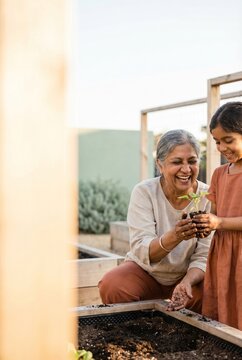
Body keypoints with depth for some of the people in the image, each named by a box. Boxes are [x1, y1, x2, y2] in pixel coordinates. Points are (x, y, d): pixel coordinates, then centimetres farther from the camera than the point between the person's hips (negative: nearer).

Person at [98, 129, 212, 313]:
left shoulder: (208, 197, -13)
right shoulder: (144, 192, -16)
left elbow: (203, 256, -12)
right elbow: (141, 252, -24)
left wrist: (187, 282, -33)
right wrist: (173, 237, -44)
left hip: (189, 275, 1)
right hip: (146, 271, 0)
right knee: (111, 285, -28)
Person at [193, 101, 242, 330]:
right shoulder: (219, 174, 14)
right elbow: (214, 214, 12)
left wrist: (220, 223, -22)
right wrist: (202, 224, -7)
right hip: (220, 258, 6)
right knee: (217, 322, 8)